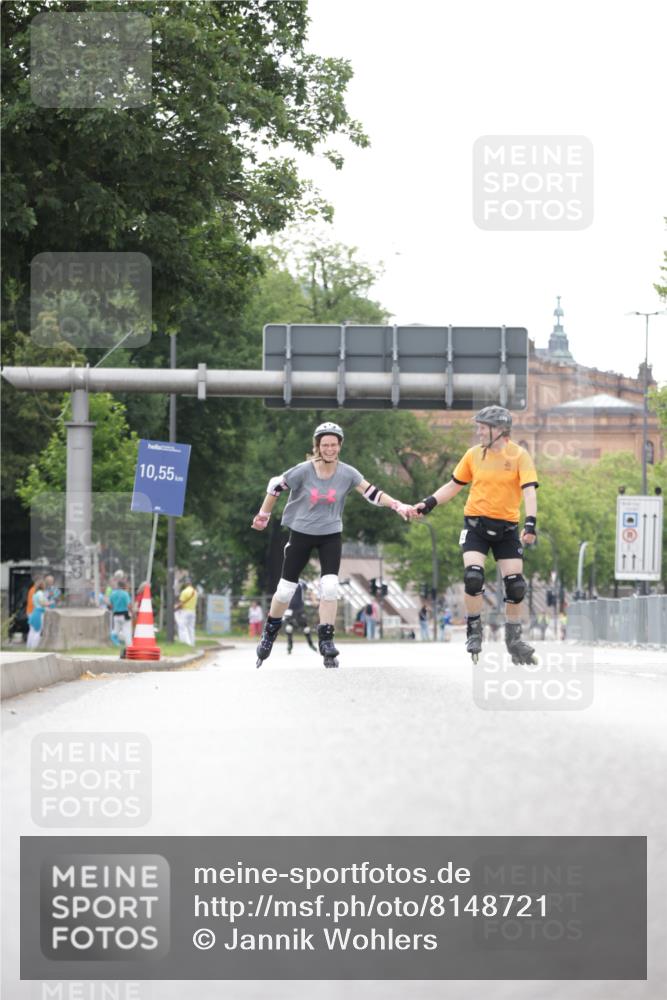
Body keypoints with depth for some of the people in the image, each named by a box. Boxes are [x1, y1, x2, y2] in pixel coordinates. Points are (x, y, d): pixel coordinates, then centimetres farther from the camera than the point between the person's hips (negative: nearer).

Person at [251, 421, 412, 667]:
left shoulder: (347, 473, -11)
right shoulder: (303, 471, -16)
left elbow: (372, 493, -15)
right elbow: (275, 486, -5)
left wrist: (397, 505, -29)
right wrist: (263, 515, 2)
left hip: (331, 536, 1)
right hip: (301, 534, -1)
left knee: (330, 587, -14)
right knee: (285, 589, 4)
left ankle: (326, 640, -4)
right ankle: (269, 633, 26)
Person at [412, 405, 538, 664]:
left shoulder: (518, 455, -6)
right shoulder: (474, 454, 3)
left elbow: (529, 491, -15)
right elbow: (454, 486, 14)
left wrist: (530, 524, -28)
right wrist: (428, 503, 4)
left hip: (506, 527, -1)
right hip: (476, 523, 1)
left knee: (515, 585, -3)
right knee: (473, 577, -17)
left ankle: (514, 640, 16)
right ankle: (473, 633, 1)